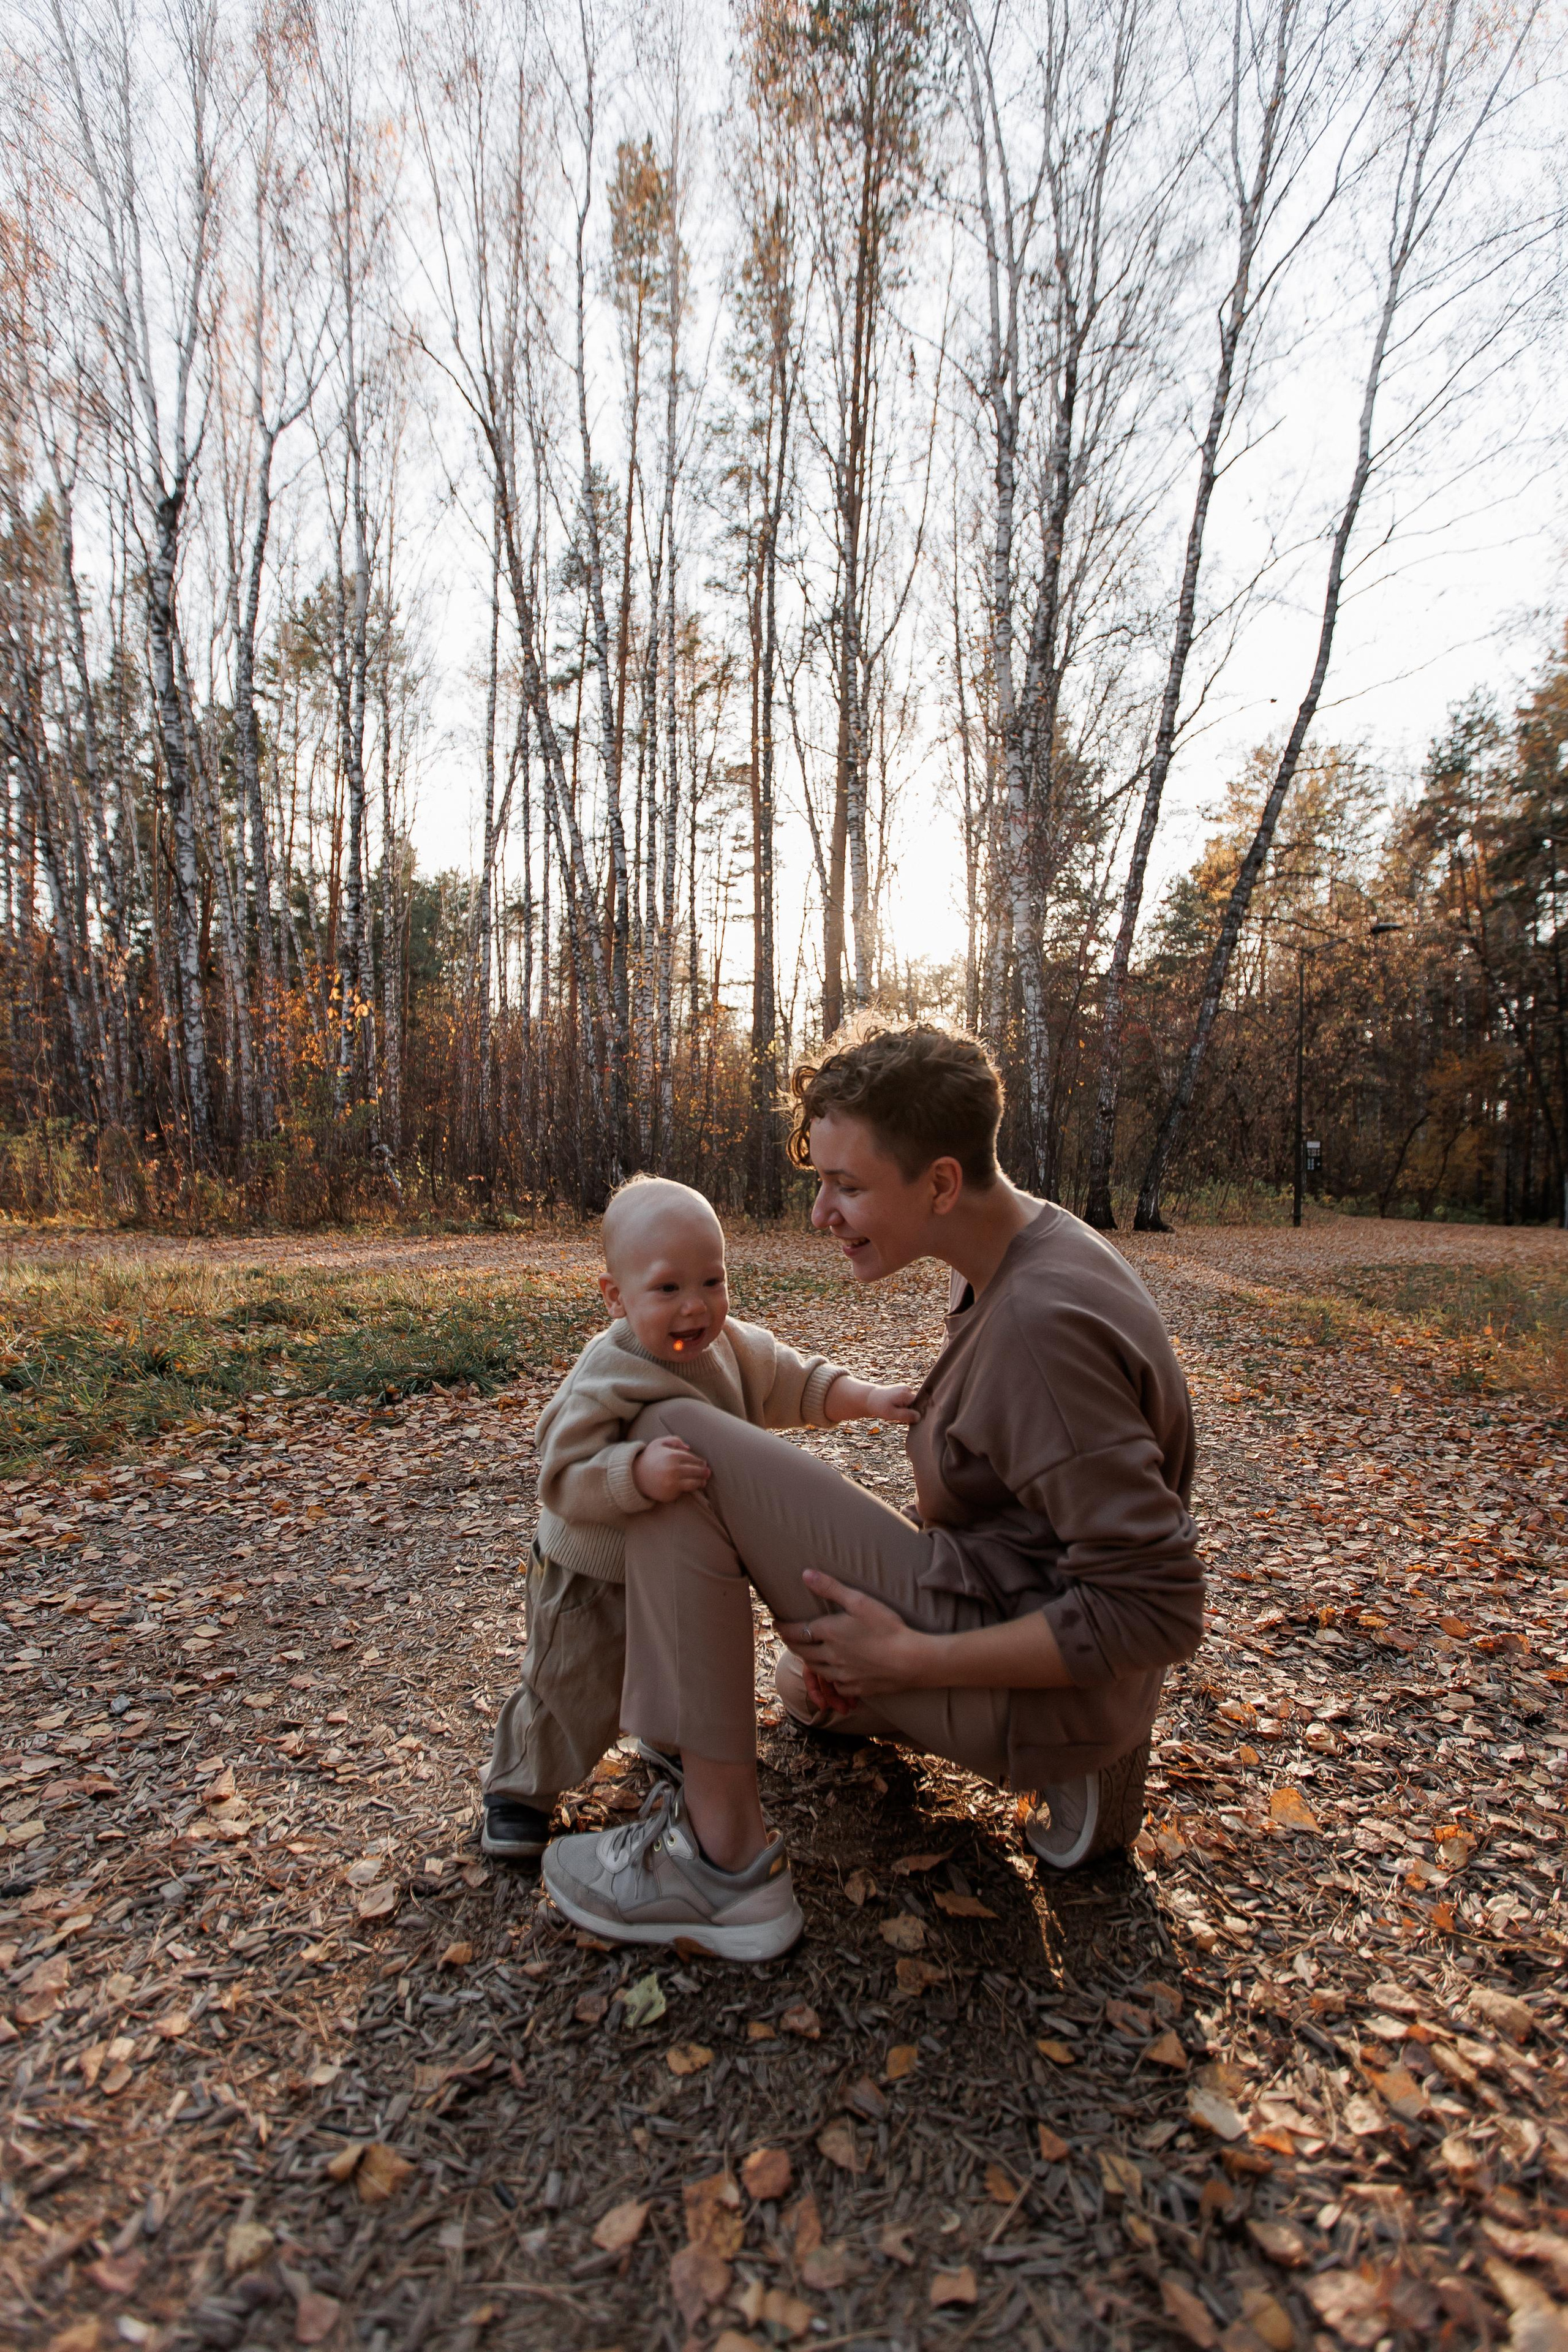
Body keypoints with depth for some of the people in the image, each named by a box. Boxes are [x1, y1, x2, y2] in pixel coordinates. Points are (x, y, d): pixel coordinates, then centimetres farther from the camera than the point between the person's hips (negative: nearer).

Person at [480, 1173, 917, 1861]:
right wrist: (640, 1472, -52)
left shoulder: (738, 1348, -14)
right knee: (575, 1691, 6)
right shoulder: (605, 1381, -34)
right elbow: (565, 1477, -37)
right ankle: (520, 1789, 33)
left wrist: (870, 1398, -13)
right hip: (595, 1574, -6)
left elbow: (798, 1383, -1)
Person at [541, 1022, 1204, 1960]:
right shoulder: (1027, 1256, 4)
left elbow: (1158, 1609, -26)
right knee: (813, 1687, 37)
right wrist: (870, 1623, 1)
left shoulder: (1044, 1321, -28)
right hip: (1009, 1605, 10)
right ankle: (1069, 1765, 21)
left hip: (1034, 1685, -10)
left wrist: (912, 1658, -20)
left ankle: (726, 1857, -10)